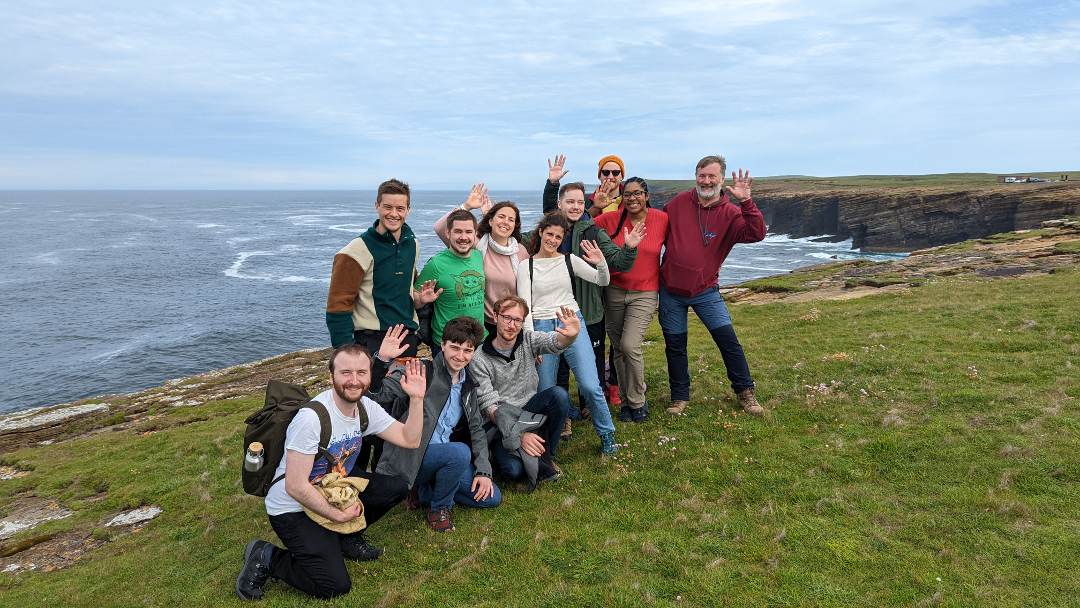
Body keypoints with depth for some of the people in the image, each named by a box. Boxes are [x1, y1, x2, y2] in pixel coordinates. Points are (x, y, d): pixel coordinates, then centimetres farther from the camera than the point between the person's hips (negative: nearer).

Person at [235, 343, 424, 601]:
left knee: (396, 488, -8)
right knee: (335, 586, -15)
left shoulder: (366, 408, -7)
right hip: (294, 508, -7)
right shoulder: (311, 418, -30)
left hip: (335, 488, 7)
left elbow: (410, 440, -7)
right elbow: (295, 487, -28)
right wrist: (338, 515, -20)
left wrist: (416, 398, -19)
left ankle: (345, 538, 12)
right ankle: (266, 558, 5)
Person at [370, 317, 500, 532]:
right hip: (411, 456, -7)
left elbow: (476, 430, 11)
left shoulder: (468, 385, 9)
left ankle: (422, 491, 11)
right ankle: (440, 508, -6)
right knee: (460, 452, -34)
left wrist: (483, 471, 1)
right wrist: (382, 359, -36)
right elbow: (375, 394, -20)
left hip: (447, 457, 7)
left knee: (491, 497, 0)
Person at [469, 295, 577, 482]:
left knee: (559, 394, -26)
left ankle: (546, 455, -6)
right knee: (514, 469, -28)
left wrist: (570, 335, -52)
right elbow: (490, 406, -17)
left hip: (530, 408, 4)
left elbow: (555, 342, -26)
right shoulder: (479, 360, -14)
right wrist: (519, 435, -29)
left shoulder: (528, 340, -4)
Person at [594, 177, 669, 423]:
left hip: (645, 293, -3)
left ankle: (637, 402, 5)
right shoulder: (611, 219, -2)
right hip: (614, 291, 3)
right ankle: (627, 400, 26)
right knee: (618, 348, 8)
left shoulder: (662, 219, -4)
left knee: (630, 345, -17)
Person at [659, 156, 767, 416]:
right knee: (675, 345, 10)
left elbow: (756, 234, -23)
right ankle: (680, 397, 26)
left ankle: (745, 391, 15)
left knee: (728, 339, -4)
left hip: (705, 291, -1)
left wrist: (746, 202, -32)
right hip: (670, 290, 2)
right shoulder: (679, 202, -2)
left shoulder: (730, 213, -7)